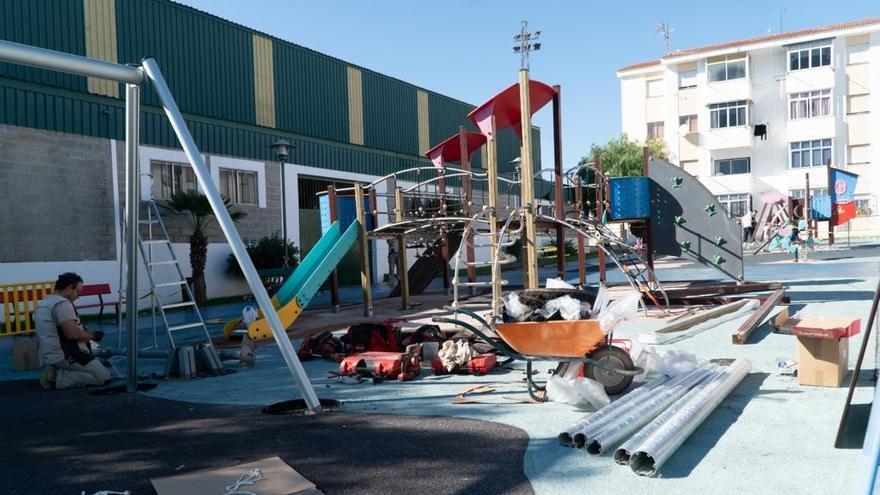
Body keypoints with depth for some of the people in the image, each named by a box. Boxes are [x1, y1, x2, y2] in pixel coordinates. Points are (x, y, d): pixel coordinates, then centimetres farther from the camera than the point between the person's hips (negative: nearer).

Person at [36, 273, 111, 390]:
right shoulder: (63, 303, -17)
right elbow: (72, 334, -24)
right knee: (103, 377, -8)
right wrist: (93, 336, -7)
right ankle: (60, 379, -11)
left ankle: (56, 372, 8)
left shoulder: (45, 302, 16)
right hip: (66, 356, -10)